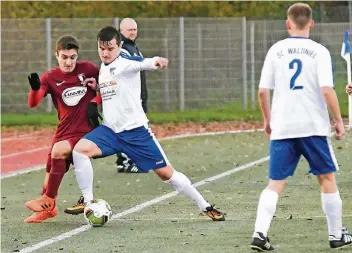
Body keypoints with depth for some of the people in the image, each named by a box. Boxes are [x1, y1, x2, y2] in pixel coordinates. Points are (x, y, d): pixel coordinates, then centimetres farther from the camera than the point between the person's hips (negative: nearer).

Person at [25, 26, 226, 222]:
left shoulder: (125, 64, -12)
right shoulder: (102, 69, 12)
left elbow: (143, 63, -37)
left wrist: (156, 62, -59)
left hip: (136, 130, -6)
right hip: (110, 130, 6)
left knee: (166, 172, -4)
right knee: (80, 150, -18)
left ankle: (206, 207, 10)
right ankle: (88, 202, -7)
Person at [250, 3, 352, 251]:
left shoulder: (276, 50, 4)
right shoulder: (319, 51, -3)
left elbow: (263, 91, 2)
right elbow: (327, 90, -13)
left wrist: (267, 119, 17)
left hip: (282, 128, 2)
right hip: (314, 126, -2)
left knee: (276, 183, 3)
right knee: (327, 178, 13)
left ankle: (260, 233, -13)